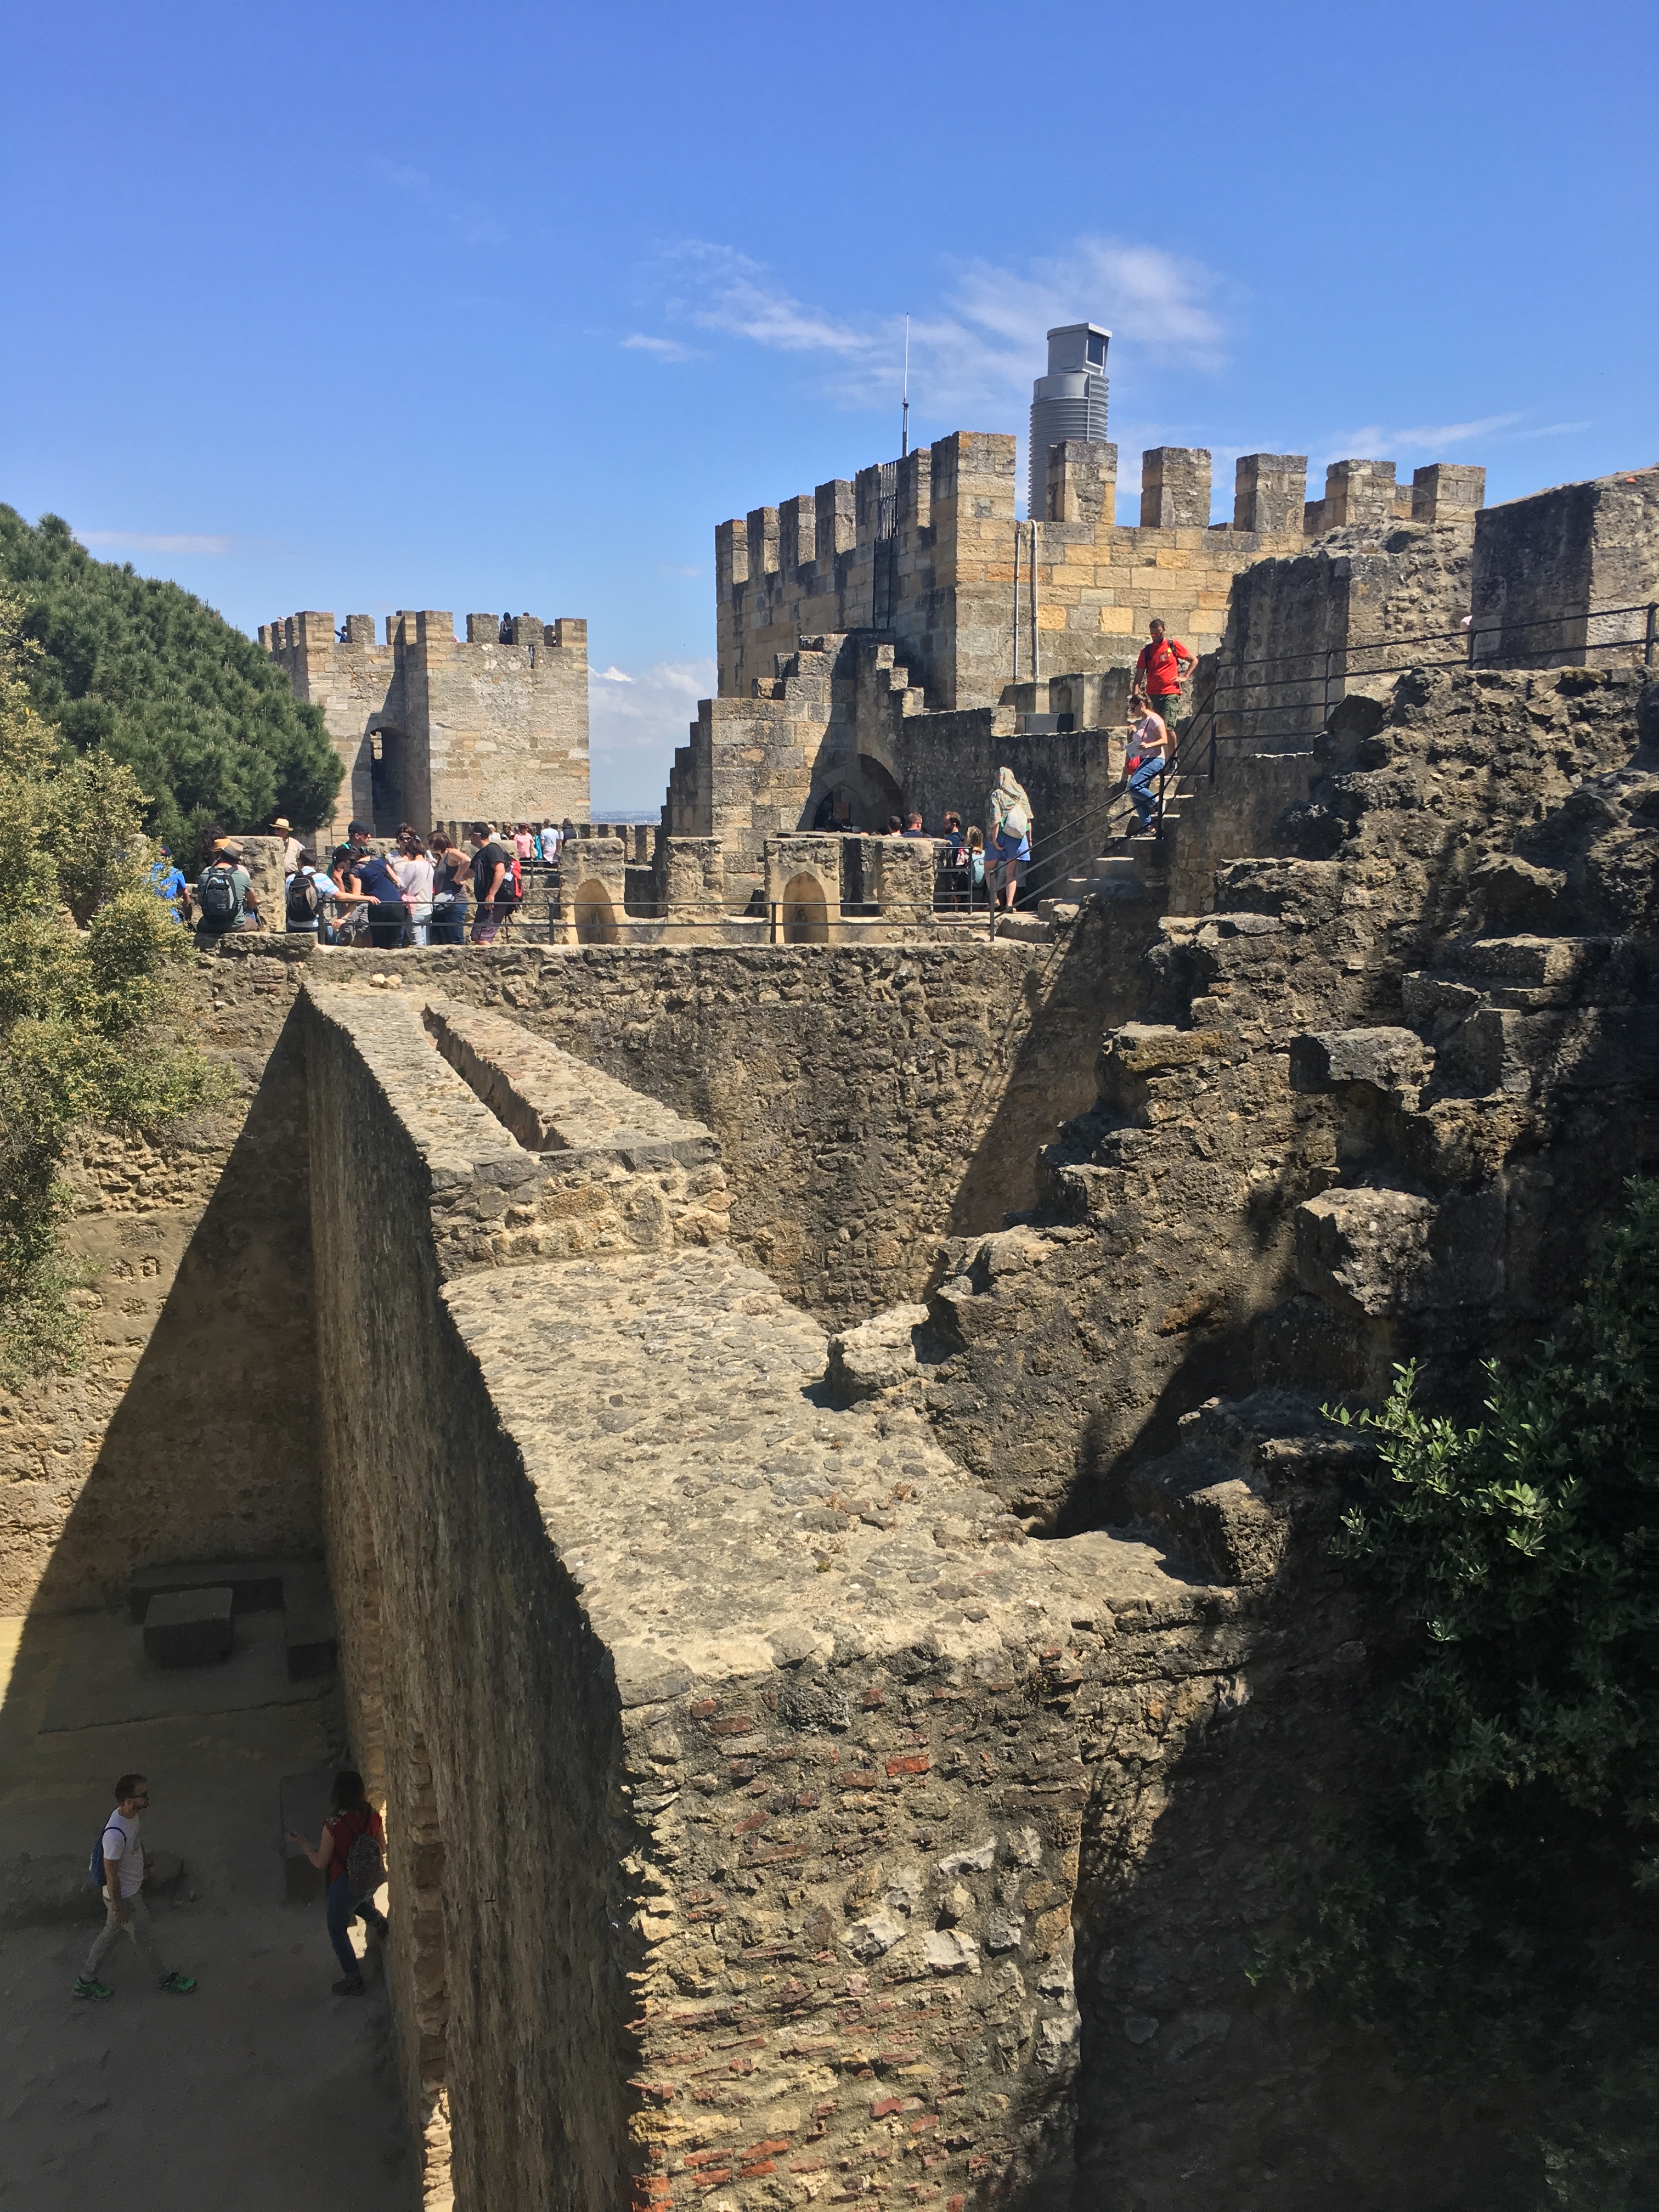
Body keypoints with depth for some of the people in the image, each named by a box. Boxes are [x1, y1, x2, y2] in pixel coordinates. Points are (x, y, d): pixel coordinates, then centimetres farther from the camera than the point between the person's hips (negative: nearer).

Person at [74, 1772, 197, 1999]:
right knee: (145, 1939, 12)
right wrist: (118, 1908, -17)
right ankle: (166, 1980, 33)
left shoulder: (132, 1815, -10)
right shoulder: (116, 1834, -38)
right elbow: (111, 1874, -27)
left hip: (132, 1888, 8)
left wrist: (145, 1867, 24)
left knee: (112, 1933, 25)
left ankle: (86, 1981, 42)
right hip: (124, 1897, -8)